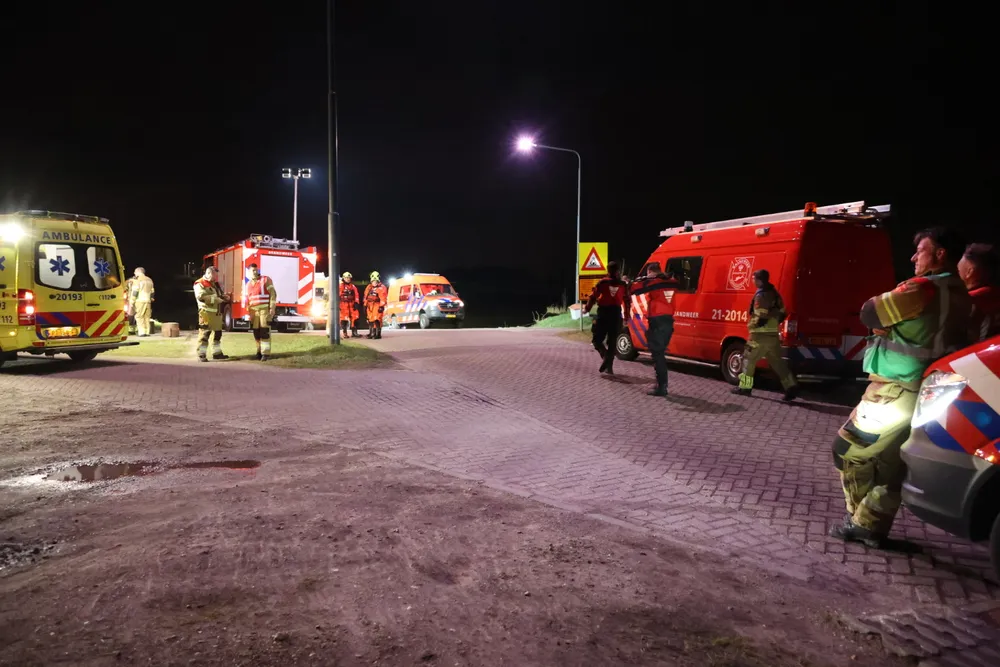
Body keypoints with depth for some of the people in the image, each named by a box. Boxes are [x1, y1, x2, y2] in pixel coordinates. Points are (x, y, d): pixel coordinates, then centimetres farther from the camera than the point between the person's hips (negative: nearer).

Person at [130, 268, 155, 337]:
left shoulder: (137, 280, -4)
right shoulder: (149, 280, 17)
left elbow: (135, 292, -9)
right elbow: (152, 292, 19)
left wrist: (132, 302, -8)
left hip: (140, 301, -6)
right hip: (148, 301, 6)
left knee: (139, 317, -4)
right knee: (147, 317, 8)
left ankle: (142, 332, -11)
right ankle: (147, 332, 6)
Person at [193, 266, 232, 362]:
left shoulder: (216, 284, 20)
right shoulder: (200, 284, -6)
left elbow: (220, 295, 30)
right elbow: (201, 296, -21)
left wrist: (225, 297, 6)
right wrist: (216, 298, -24)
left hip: (217, 313, 8)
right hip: (207, 313, -8)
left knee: (217, 333, 11)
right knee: (204, 334, -8)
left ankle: (217, 353, 20)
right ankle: (201, 355, -5)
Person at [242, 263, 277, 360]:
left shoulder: (265, 280, -1)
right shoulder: (248, 284, 16)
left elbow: (273, 294, -6)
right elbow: (246, 299, 22)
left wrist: (272, 308, -14)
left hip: (265, 309, -5)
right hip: (254, 311, 5)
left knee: (264, 331, -10)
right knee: (256, 332, 5)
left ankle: (266, 353, -9)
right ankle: (260, 351, 17)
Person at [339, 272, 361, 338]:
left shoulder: (353, 286, 12)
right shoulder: (340, 286, 0)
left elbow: (356, 295, 8)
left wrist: (356, 303, -3)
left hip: (352, 305, 4)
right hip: (343, 305, -4)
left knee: (354, 318, 1)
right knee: (344, 319, -3)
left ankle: (354, 332, 9)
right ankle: (344, 333, 3)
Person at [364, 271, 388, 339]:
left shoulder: (381, 288, -7)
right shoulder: (369, 287, 15)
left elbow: (383, 298, -14)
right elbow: (366, 297, 19)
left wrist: (381, 306, -21)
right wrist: (365, 305, 15)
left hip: (377, 305, -7)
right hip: (370, 306, 7)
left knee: (376, 319, -16)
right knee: (370, 319, 13)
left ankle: (378, 334, -15)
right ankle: (371, 333, 23)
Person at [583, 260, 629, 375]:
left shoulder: (602, 282, -4)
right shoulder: (623, 284, 6)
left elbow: (593, 297, -3)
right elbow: (626, 301, 12)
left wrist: (587, 308, 12)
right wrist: (627, 315, 24)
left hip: (603, 313, -3)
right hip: (616, 313, 3)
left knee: (597, 339, 7)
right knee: (612, 342, 9)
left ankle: (605, 356, -21)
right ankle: (609, 367, 6)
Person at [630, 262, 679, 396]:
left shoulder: (652, 282, -9)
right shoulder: (671, 281, 9)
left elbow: (633, 290, -10)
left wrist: (640, 280, 9)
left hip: (657, 321, -7)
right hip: (668, 321, 7)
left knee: (657, 354, -5)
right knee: (660, 353, 18)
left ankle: (661, 387, -7)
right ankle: (661, 384, 23)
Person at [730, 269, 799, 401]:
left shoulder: (761, 295, -15)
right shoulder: (774, 293, 14)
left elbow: (761, 318, -22)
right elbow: (781, 313, 19)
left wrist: (752, 325, -6)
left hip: (761, 335, -8)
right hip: (773, 334, 9)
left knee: (749, 359, 4)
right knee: (777, 362, 10)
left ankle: (745, 388, 8)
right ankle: (791, 387, 3)